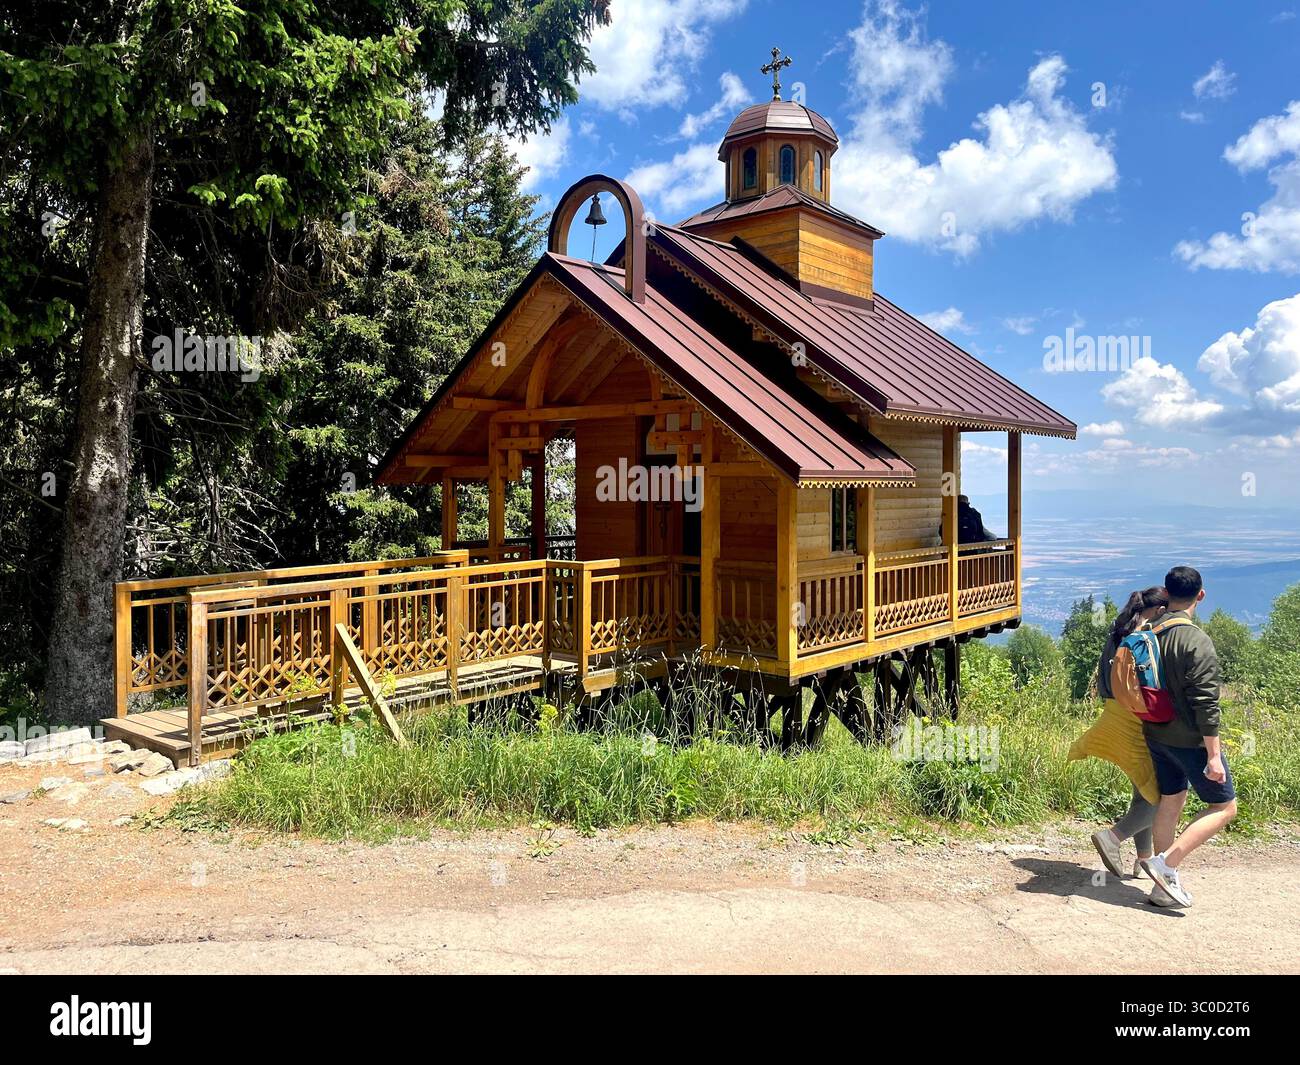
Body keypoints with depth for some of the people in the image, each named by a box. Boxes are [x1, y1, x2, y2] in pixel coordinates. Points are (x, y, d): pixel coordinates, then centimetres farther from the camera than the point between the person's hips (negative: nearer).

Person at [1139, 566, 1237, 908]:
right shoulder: (1197, 642, -22)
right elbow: (1206, 703, -22)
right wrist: (1213, 755, -18)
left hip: (1156, 735, 7)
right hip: (1191, 739, -7)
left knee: (1170, 802, 18)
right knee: (1225, 806, 8)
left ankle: (1165, 884, 24)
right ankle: (1166, 864, -2)